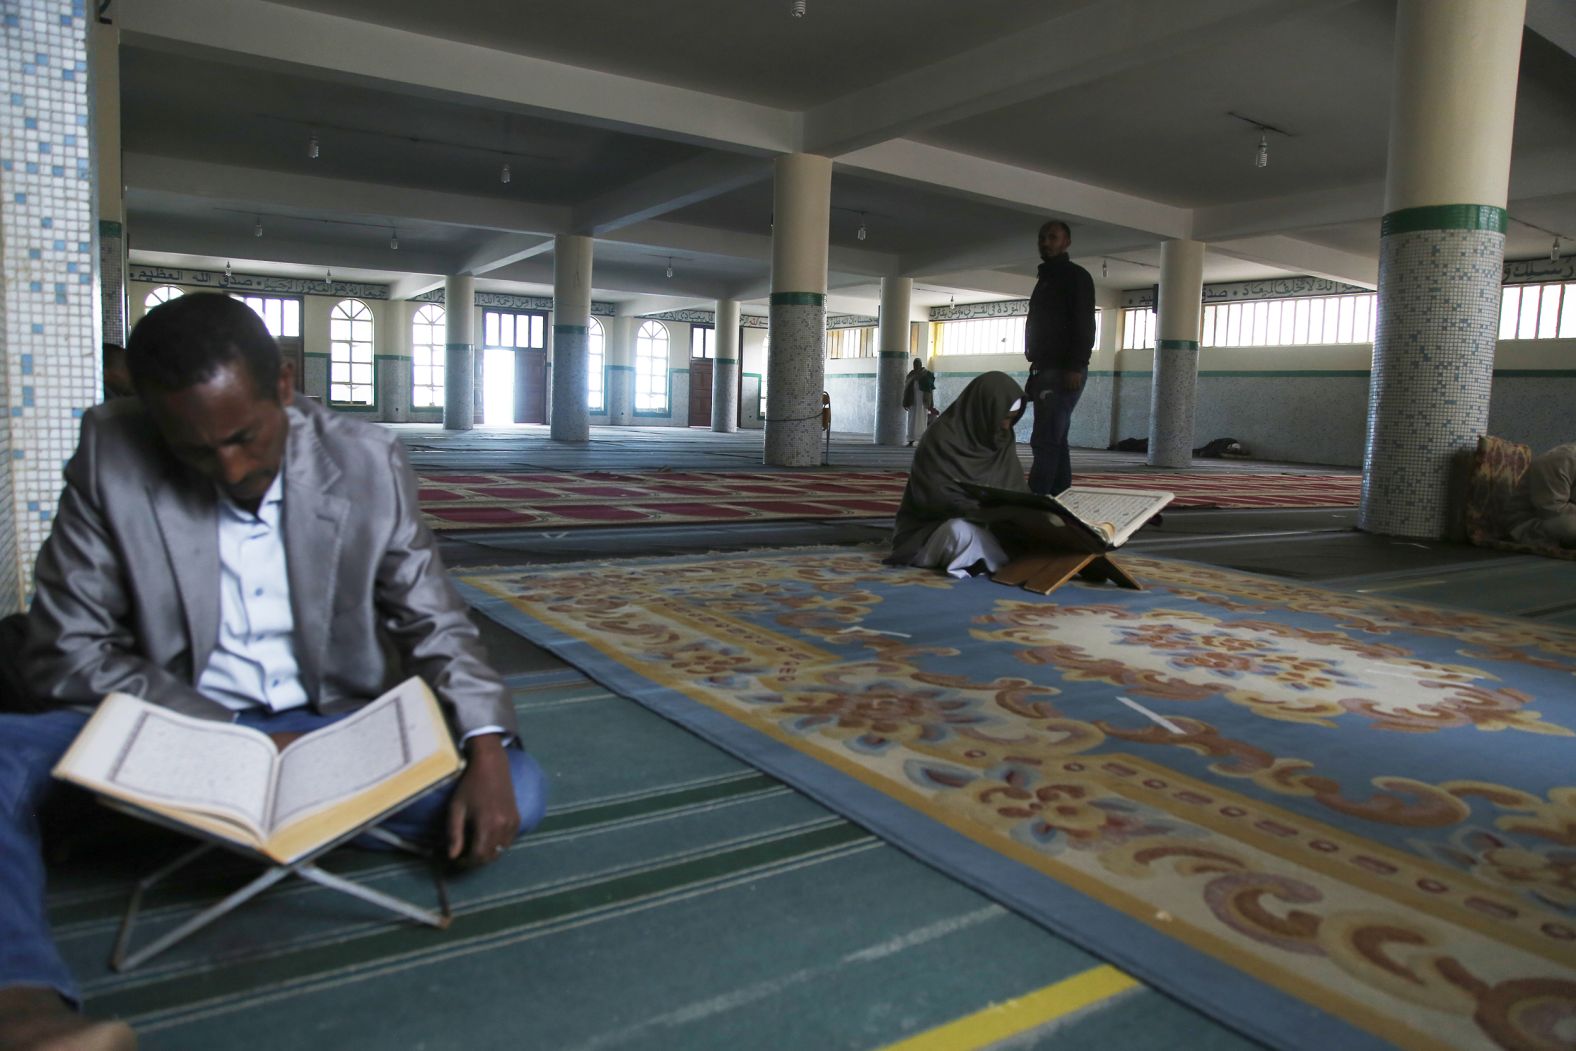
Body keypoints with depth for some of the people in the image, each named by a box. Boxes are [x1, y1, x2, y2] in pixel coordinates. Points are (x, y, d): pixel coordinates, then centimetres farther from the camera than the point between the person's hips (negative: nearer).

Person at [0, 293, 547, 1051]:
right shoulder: (111, 453, -10)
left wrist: (486, 751, -21)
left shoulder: (368, 464, -9)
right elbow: (66, 652, -8)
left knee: (517, 792, -22)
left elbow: (434, 625, -3)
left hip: (329, 729, 1)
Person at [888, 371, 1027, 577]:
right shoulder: (942, 438, -17)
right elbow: (936, 497, -23)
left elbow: (1016, 488, 8)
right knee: (961, 532, -38)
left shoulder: (1003, 438, 3)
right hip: (932, 528, -6)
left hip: (985, 523, 6)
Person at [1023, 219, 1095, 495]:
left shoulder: (1076, 276, -3)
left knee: (1044, 441, -16)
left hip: (1064, 372, -9)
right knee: (1055, 442, 7)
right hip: (1045, 370, 9)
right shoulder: (1044, 280, 23)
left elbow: (1084, 325, -13)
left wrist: (1076, 367, -23)